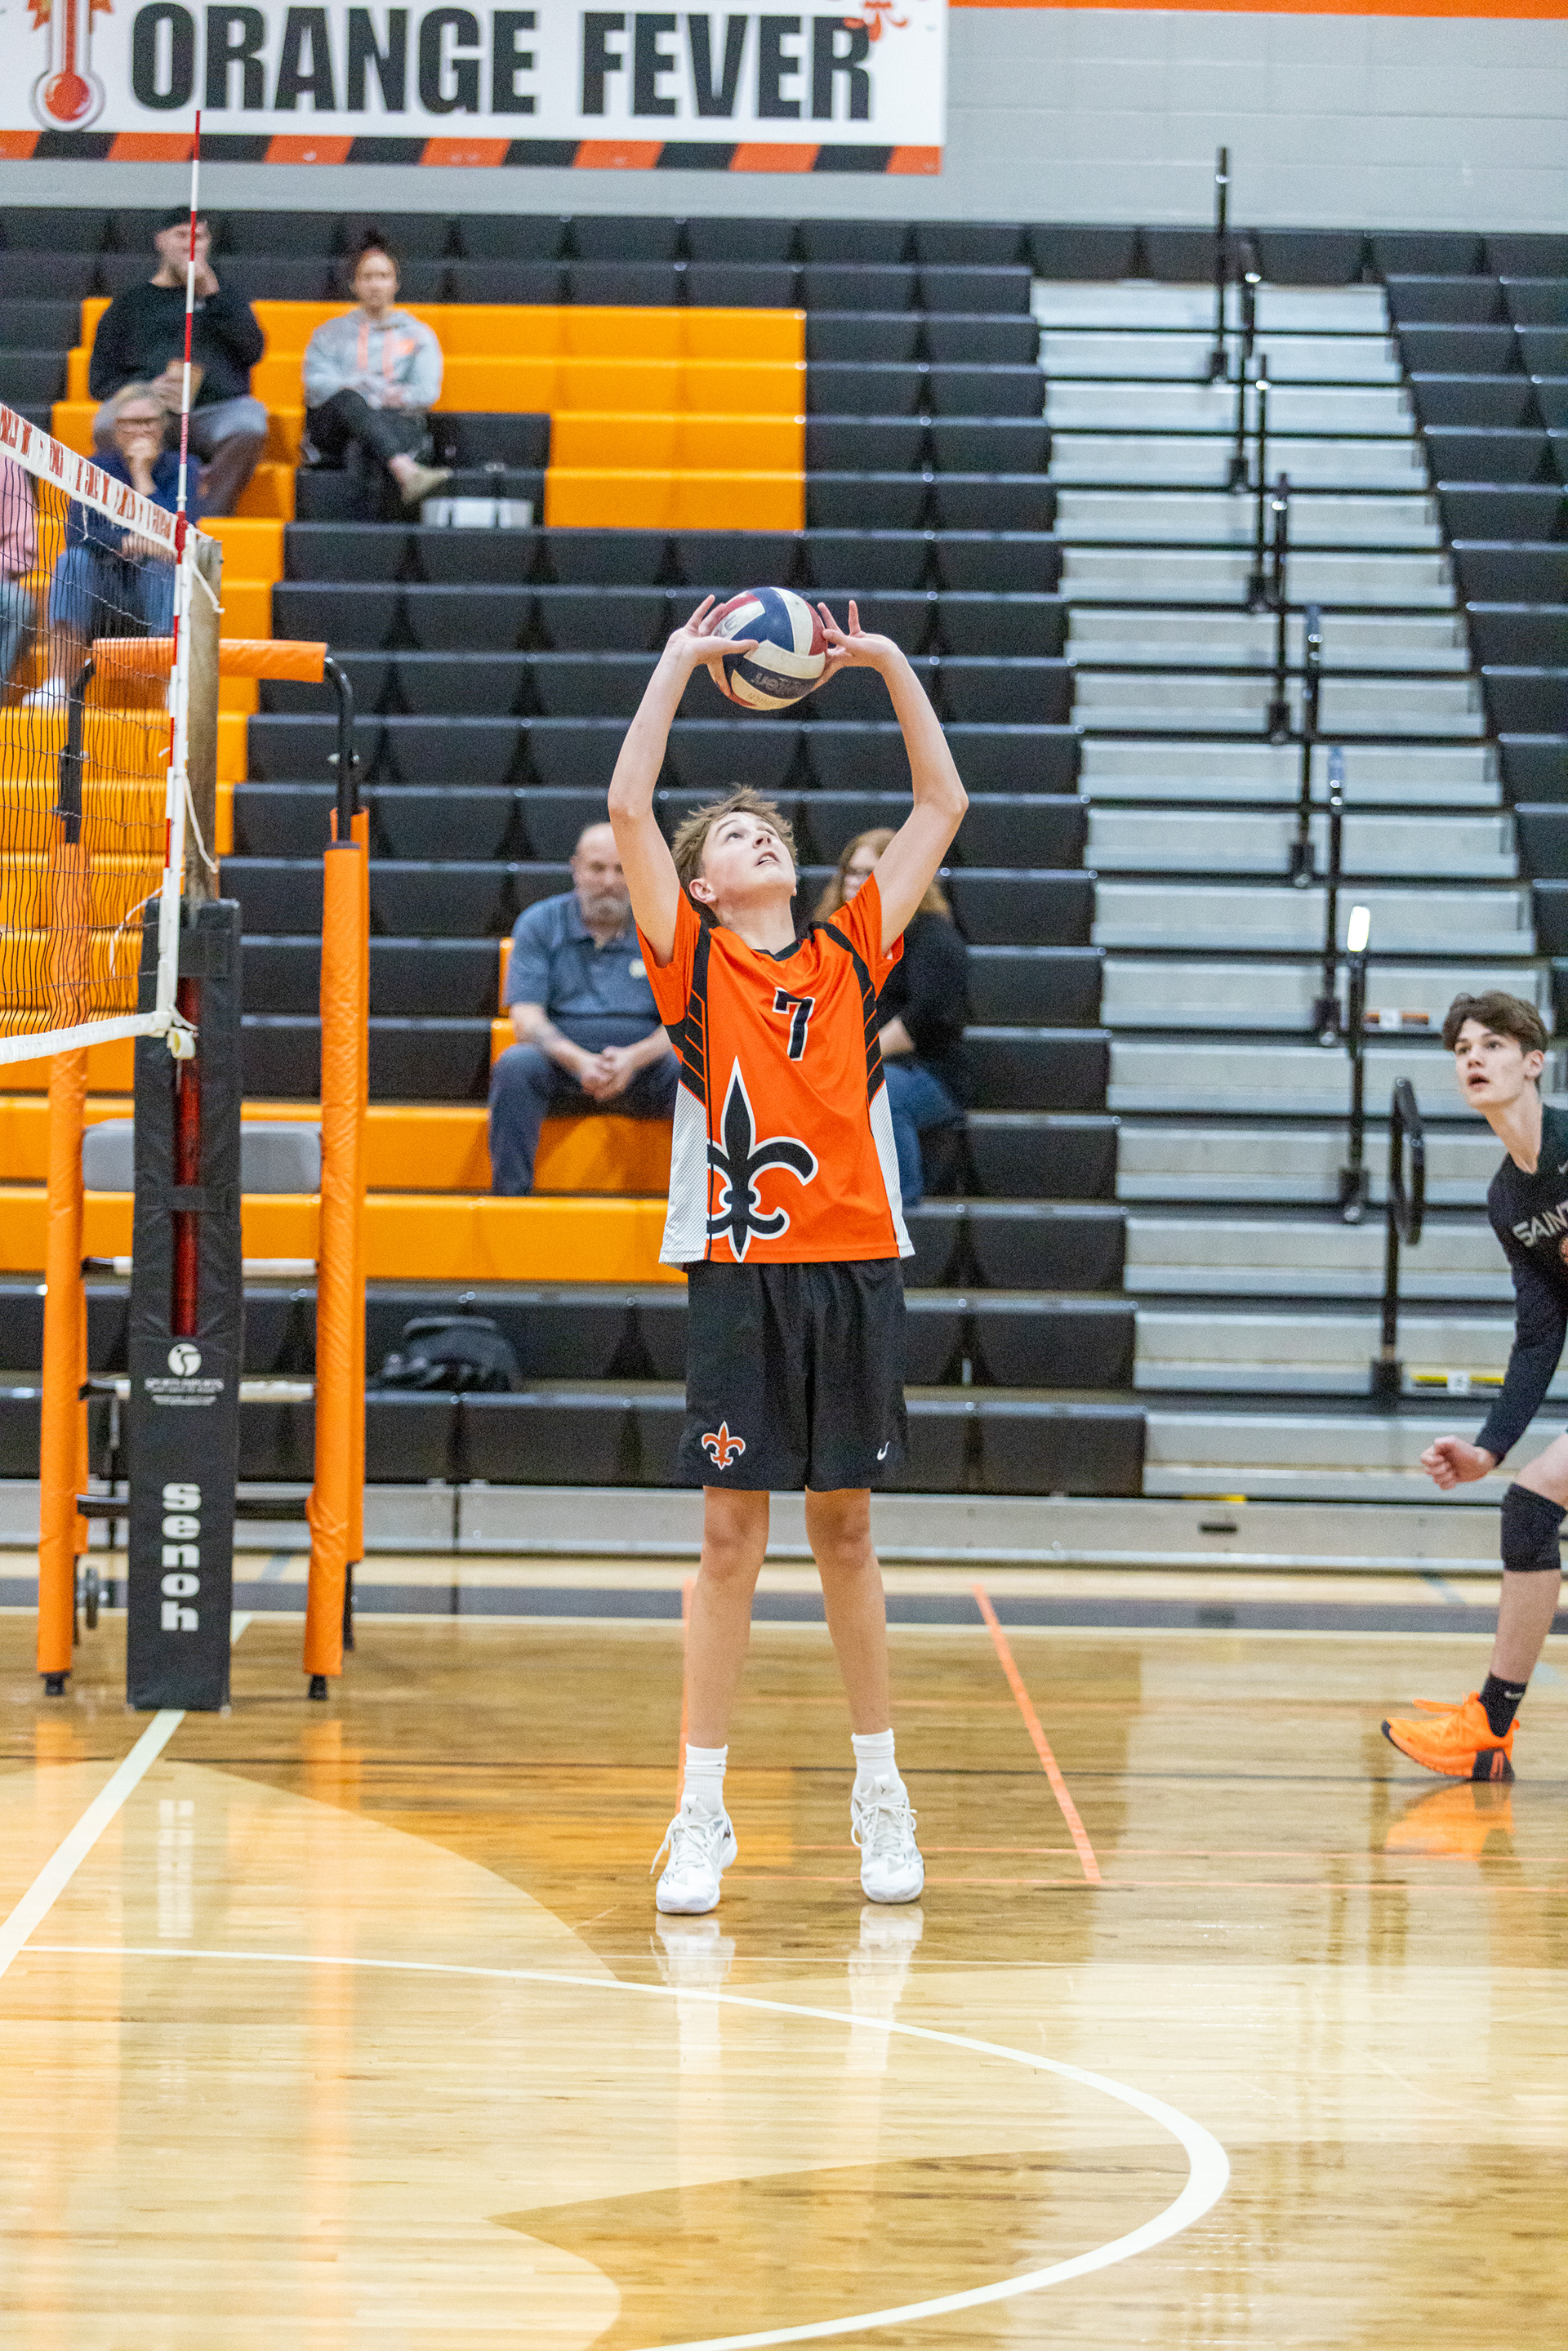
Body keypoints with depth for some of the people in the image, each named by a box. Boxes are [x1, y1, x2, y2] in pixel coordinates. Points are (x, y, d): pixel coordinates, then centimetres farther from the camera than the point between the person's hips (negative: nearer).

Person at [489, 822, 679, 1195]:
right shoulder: (540, 924, 7)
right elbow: (526, 1018, -3)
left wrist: (634, 1058, -23)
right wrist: (580, 1060, -24)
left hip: (641, 1069, 0)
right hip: (563, 1063, 0)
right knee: (515, 1065, -33)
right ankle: (509, 1193, -30)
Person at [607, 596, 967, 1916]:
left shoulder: (852, 953, 12)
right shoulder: (693, 957, 4)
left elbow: (943, 806, 14)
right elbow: (628, 809, -6)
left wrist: (893, 668, 9)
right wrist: (678, 665, -3)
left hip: (855, 1270, 2)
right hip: (740, 1275, -2)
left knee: (845, 1532, 9)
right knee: (731, 1537, -2)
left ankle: (880, 1794, 17)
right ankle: (703, 1817, 3)